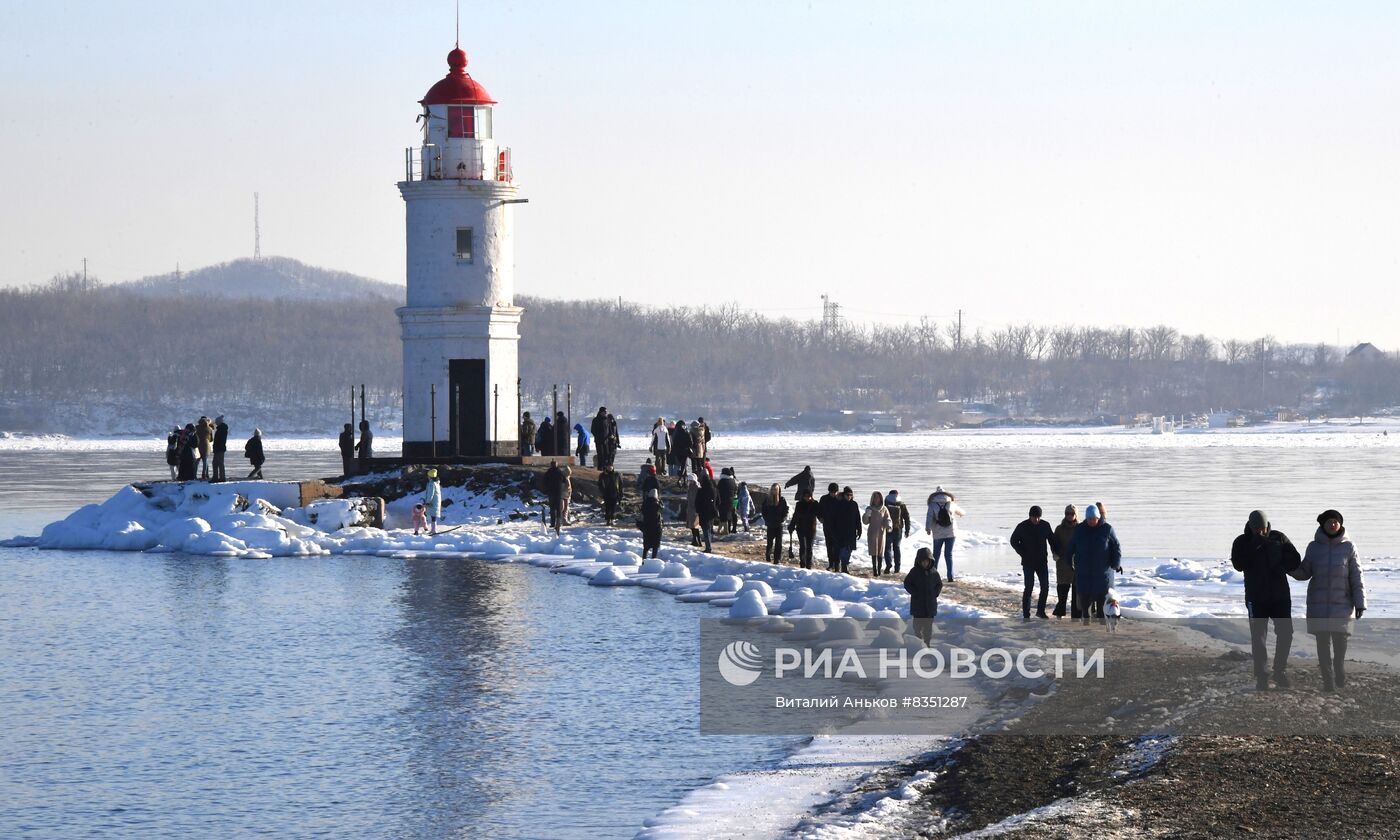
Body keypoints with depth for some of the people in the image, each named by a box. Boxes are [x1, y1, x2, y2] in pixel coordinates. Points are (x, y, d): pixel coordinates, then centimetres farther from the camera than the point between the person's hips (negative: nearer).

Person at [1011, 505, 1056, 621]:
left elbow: (1052, 540, 15)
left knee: (1045, 586, 2)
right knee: (1029, 587, -7)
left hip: (1042, 561, 4)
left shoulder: (1045, 525, 2)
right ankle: (1026, 614, -3)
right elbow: (1014, 541, 2)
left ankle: (1040, 611, 18)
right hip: (1028, 562, -4)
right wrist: (1023, 554, -7)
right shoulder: (1022, 527, -6)